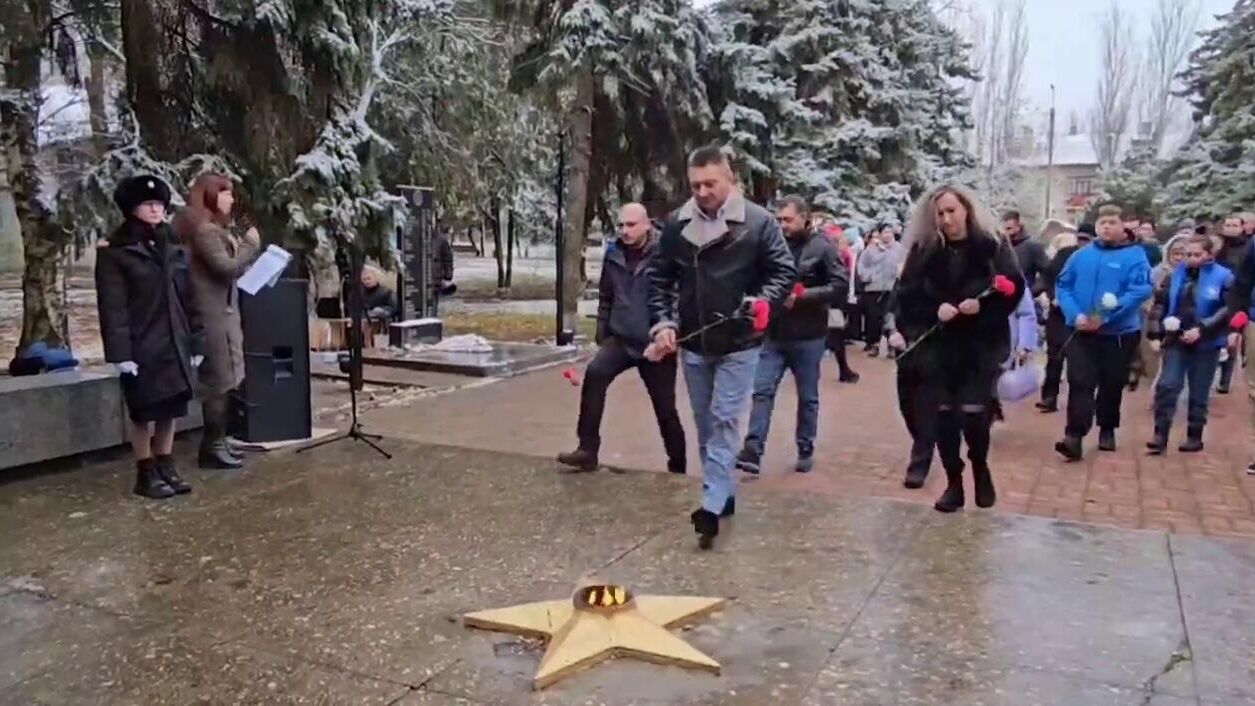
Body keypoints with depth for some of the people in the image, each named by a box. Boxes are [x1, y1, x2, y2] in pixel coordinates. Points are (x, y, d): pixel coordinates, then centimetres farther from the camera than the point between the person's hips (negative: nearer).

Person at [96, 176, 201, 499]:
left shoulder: (174, 247, 11)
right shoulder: (115, 251, -5)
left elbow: (187, 299, 12)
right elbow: (112, 306, -10)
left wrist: (194, 342, 8)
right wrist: (120, 351, -17)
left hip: (174, 344, 5)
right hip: (141, 347, -5)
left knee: (171, 409, 10)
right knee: (144, 412, 2)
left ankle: (166, 468, 21)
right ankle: (146, 474, 13)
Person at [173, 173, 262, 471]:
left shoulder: (213, 229, 17)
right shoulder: (204, 230, -14)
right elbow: (226, 267, -19)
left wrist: (244, 247, 10)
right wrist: (251, 244, -7)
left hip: (221, 312, 10)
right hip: (215, 314, -10)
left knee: (219, 380, 12)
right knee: (220, 381, -5)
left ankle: (216, 442, 19)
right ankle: (212, 447, 1)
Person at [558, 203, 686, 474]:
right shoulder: (613, 255, 4)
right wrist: (602, 334, 14)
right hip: (621, 339, 4)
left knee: (665, 409, 7)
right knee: (594, 373, -24)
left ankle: (677, 466, 27)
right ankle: (588, 450, -20)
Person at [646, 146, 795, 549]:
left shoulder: (758, 222, -9)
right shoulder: (676, 225, 1)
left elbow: (785, 272, -4)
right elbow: (659, 278, 6)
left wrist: (764, 301, -22)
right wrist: (662, 323, -6)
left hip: (738, 344, -4)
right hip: (693, 343, 4)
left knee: (724, 422, -6)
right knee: (705, 425, 13)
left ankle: (712, 506, -5)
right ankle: (723, 494, 29)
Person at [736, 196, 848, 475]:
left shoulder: (822, 248, -7)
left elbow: (840, 286, -13)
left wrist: (801, 296, -20)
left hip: (808, 337, -3)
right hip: (774, 334, 3)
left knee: (807, 397, 11)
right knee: (762, 390, -5)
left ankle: (806, 451, 24)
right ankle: (753, 451, -6)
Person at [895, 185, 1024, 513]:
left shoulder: (992, 246, -1)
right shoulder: (923, 251, 3)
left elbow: (1014, 289, -4)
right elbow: (906, 296, 1)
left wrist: (982, 305, -20)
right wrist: (935, 310, -16)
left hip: (982, 345, -2)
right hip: (939, 345, 2)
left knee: (973, 413, -9)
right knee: (944, 414, 1)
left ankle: (981, 471, 20)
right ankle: (954, 483, 16)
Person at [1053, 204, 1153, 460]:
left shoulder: (1135, 255, -5)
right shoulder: (1081, 255, 6)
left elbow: (1140, 291, -16)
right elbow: (1063, 286, 3)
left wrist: (1104, 317, -22)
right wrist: (1076, 315, -14)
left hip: (1120, 333, -1)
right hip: (1081, 332, 2)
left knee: (1112, 385, 12)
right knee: (1079, 382, -8)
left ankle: (1107, 430, 30)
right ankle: (1074, 435, -13)